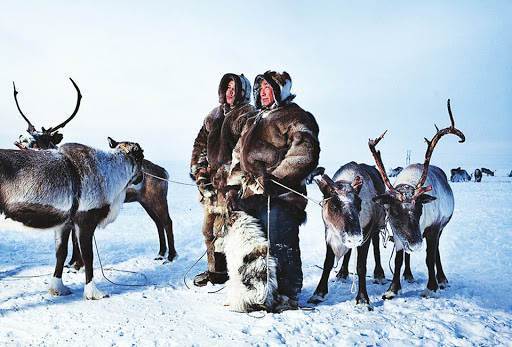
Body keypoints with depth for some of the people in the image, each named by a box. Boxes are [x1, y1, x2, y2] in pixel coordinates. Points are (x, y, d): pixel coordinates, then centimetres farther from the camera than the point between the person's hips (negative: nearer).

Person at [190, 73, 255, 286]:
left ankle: (219, 271, -1)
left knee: (222, 227, -10)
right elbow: (201, 142, 23)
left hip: (231, 179, -7)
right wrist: (198, 167, 11)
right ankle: (213, 269, 20)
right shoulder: (214, 115, 21)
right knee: (208, 227, 10)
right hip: (211, 178, 7)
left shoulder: (248, 115, -1)